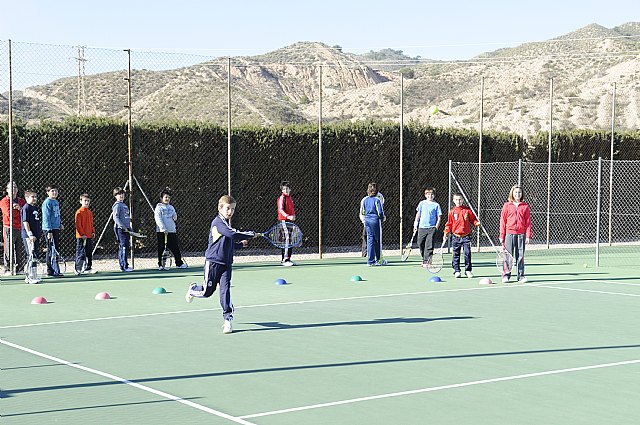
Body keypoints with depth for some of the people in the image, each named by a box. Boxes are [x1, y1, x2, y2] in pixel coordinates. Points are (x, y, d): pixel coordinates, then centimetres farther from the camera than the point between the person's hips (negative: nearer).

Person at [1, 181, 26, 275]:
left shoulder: (21, 201, 17)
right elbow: (9, 213, -14)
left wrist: (19, 208, -13)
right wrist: (20, 211, -4)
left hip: (20, 228, 5)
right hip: (9, 228, -5)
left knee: (20, 250, 6)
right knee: (8, 250, -5)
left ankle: (19, 268, 12)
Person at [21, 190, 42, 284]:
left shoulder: (36, 207, 17)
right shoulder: (26, 208, -9)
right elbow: (25, 222, -14)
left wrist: (39, 233, 23)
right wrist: (30, 234, -20)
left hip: (36, 236, 9)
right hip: (28, 237, -9)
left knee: (32, 257, 12)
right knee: (33, 256, -12)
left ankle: (28, 276, 19)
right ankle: (31, 277, -11)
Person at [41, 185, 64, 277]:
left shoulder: (56, 202, 15)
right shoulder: (47, 203, -12)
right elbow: (46, 218, -16)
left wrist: (60, 224, 13)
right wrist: (49, 231, -20)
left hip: (56, 229, 9)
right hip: (50, 229, -9)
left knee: (56, 249, 12)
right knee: (52, 250, -7)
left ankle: (55, 270, 19)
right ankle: (50, 271, -3)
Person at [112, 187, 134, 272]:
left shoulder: (124, 205, 21)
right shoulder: (117, 205, -6)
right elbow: (116, 218, -15)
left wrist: (129, 227, 19)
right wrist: (123, 227, -20)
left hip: (126, 229, 9)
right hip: (120, 229, -9)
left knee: (127, 247, 9)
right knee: (123, 247, -11)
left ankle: (123, 266, 13)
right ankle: (124, 266, -13)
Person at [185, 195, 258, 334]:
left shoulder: (225, 223, 15)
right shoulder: (218, 222, -16)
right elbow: (233, 234, -31)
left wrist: (240, 244, 13)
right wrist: (251, 234, -24)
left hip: (226, 263, 7)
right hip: (213, 262, -7)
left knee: (225, 289, -5)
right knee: (207, 291, 4)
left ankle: (228, 319, -4)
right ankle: (193, 289, 39)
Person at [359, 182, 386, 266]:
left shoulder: (364, 200, 4)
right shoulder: (377, 200, -10)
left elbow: (362, 213, 10)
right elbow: (380, 212, -10)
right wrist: (383, 218, 9)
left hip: (367, 221, 4)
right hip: (375, 220, -4)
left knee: (370, 240, 6)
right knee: (378, 241, 8)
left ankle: (370, 261, 2)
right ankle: (378, 260, 16)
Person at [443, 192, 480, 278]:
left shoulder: (467, 210, 3)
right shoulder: (452, 212, 4)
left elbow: (473, 219, 8)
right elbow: (449, 224, 8)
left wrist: (477, 223, -13)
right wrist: (446, 233, 0)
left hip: (466, 236, -1)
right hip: (456, 236, 1)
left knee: (467, 253, -3)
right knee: (456, 254, 3)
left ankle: (468, 270, 5)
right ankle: (456, 270, 10)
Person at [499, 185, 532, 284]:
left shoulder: (525, 206, 8)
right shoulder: (507, 206, 5)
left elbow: (528, 222, 7)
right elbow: (503, 221, 5)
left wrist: (528, 236, 0)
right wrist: (502, 236, 1)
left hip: (521, 234, 1)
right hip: (509, 234, -1)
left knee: (520, 256, 3)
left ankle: (521, 276, 8)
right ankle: (506, 275, 6)